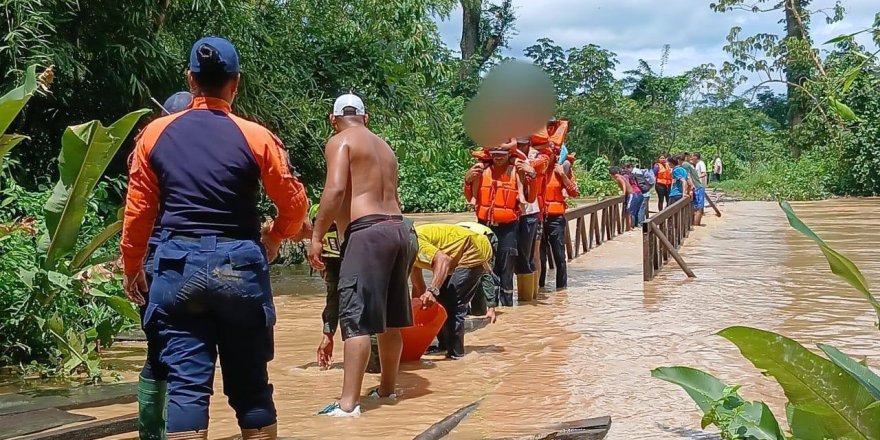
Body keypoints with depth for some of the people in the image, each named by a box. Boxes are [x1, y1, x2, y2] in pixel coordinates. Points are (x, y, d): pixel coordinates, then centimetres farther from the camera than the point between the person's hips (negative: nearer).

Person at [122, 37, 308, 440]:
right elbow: (295, 204, 2)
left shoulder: (156, 133, 2)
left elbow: (138, 209, 5)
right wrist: (274, 238, 22)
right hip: (239, 266, -1)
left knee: (186, 382, 2)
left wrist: (132, 268, 17)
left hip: (178, 266, 1)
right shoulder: (255, 137, -2)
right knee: (250, 383, 10)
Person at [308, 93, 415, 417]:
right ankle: (387, 388, 29)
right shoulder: (384, 147, 23)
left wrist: (316, 236, -12)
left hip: (367, 232, -8)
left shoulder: (340, 141, 0)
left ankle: (348, 403, -13)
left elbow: (336, 190, -15)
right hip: (398, 229, 8)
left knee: (356, 319, -10)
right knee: (389, 319, 17)